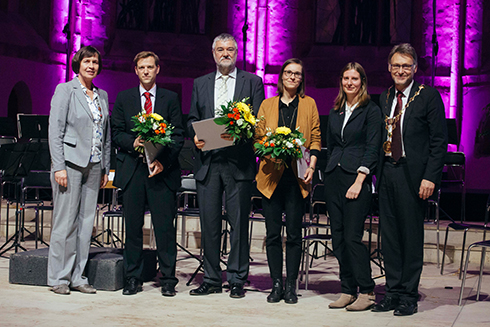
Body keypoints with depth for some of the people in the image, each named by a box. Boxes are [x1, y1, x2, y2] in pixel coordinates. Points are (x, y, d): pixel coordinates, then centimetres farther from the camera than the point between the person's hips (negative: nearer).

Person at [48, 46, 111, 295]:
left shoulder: (102, 96, 15)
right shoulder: (65, 90, -1)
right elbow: (55, 130, -7)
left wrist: (106, 168, 13)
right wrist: (59, 167, -14)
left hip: (93, 166, 6)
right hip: (70, 163, -6)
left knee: (86, 221, 5)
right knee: (65, 222, -4)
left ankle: (77, 277, 12)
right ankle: (58, 278, 4)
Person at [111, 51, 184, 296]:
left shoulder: (171, 98, 8)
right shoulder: (123, 98, 12)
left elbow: (178, 135, 3)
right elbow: (116, 133, 9)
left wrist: (164, 161, -11)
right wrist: (133, 143, -12)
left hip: (162, 170, -1)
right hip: (132, 170, 1)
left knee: (165, 226, -3)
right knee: (133, 225, 4)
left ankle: (168, 280, 6)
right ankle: (133, 279, 13)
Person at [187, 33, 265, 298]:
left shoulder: (252, 82, 8)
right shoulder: (200, 84, 17)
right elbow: (192, 119, 16)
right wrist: (195, 136, -5)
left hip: (238, 161, -3)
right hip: (207, 161, 3)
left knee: (239, 222, -1)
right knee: (209, 223, 5)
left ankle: (237, 280, 6)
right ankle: (211, 279, 14)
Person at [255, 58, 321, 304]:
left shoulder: (308, 104, 12)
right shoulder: (267, 105, 13)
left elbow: (315, 138, 10)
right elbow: (258, 137, 12)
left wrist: (311, 165, -4)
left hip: (297, 175, -1)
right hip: (271, 174, 1)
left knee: (294, 233, -2)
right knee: (272, 233, 1)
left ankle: (291, 286, 5)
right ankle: (276, 284, 8)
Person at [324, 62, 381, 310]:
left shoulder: (371, 111, -2)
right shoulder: (335, 112, 16)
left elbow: (372, 149, -8)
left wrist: (359, 181, -15)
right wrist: (330, 174, 14)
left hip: (356, 178, -6)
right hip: (333, 178, 6)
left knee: (352, 237, -10)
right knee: (338, 238, 5)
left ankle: (366, 292, 0)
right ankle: (347, 290, 13)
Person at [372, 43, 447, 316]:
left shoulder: (428, 96, -3)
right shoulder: (385, 97, 13)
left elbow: (439, 141, -6)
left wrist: (430, 177, -14)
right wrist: (377, 170, 5)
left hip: (412, 174, -5)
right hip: (387, 173, 5)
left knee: (412, 235, 1)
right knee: (389, 234, 9)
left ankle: (409, 295, 10)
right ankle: (393, 291, 18)